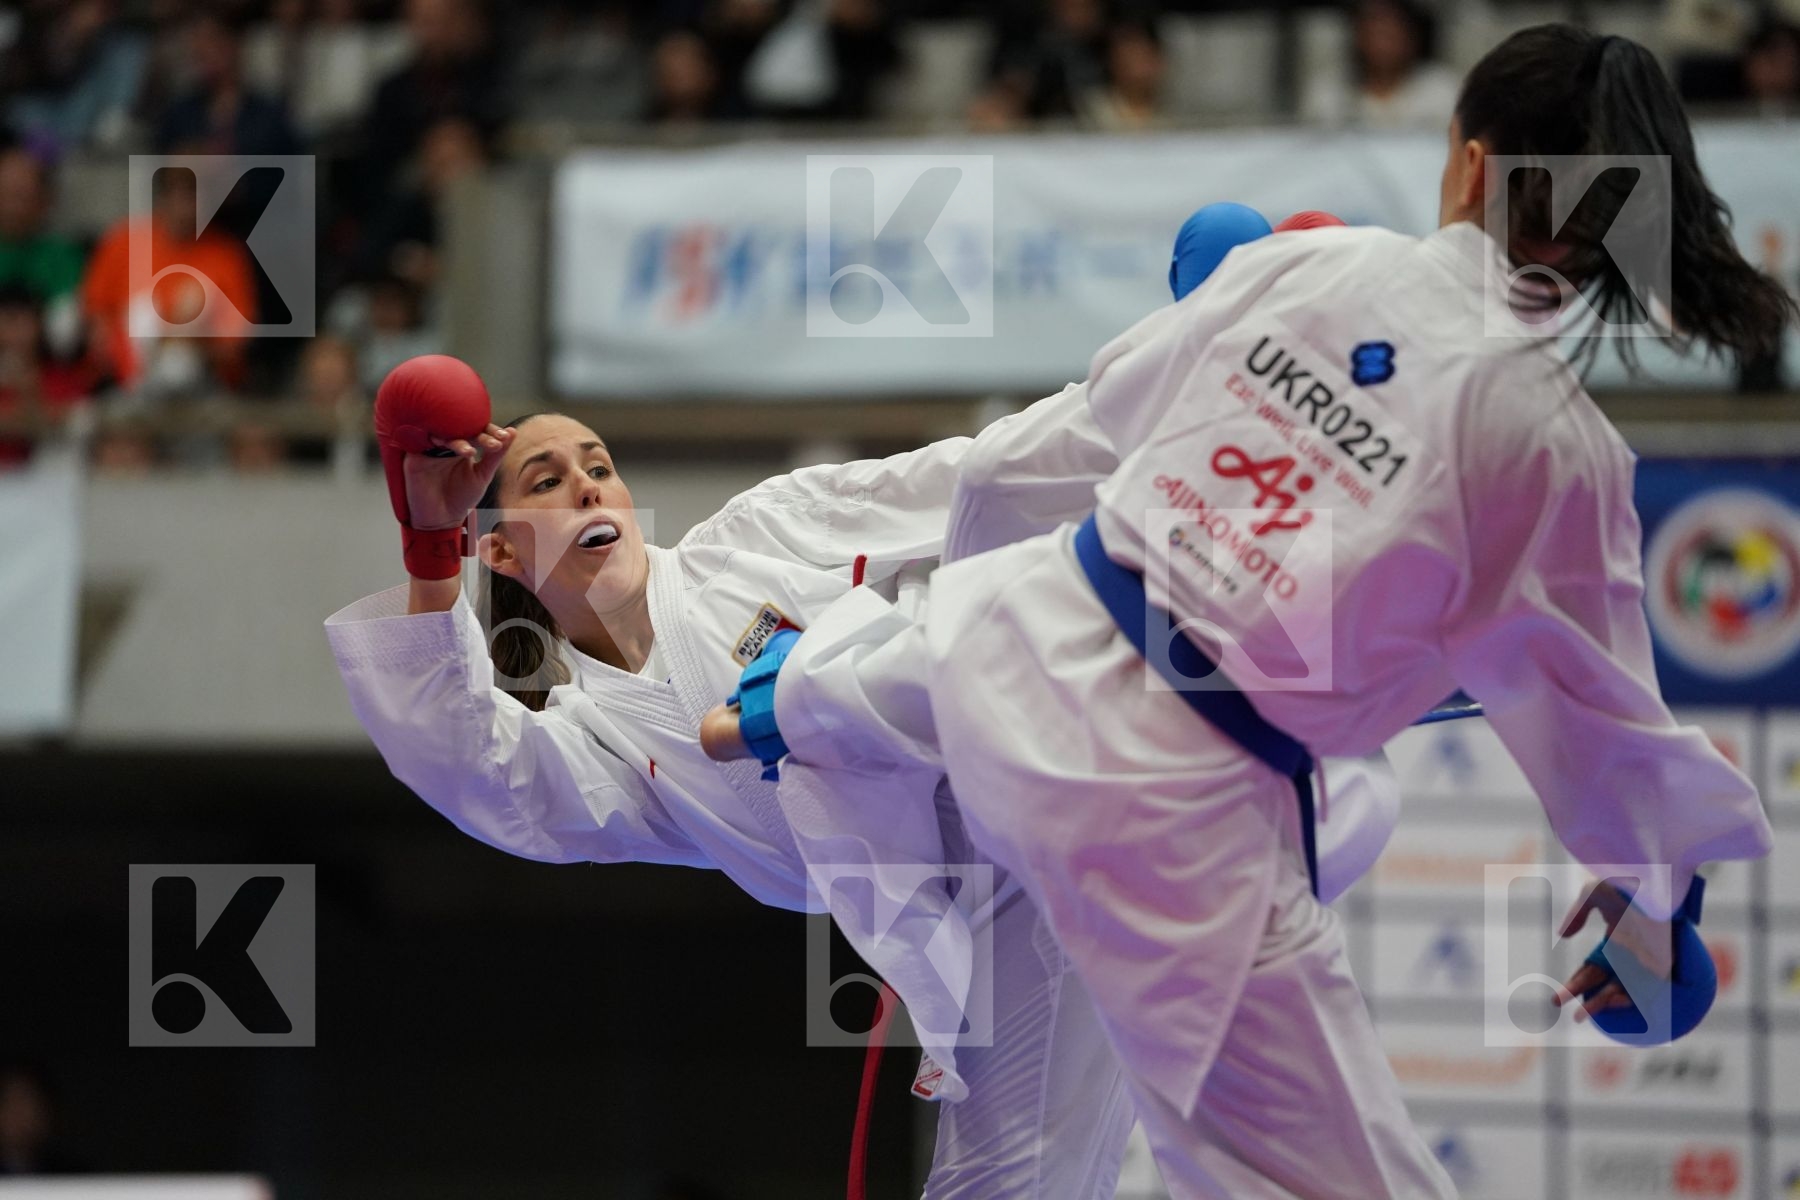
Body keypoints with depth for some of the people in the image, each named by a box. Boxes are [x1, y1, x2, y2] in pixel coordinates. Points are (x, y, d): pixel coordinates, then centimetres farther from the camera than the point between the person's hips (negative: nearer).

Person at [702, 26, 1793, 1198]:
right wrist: (1660, 884, 16)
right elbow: (1595, 718, -3)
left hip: (1031, 645, 6)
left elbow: (1123, 391, 15)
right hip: (1178, 809, -6)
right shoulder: (1558, 444, -16)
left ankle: (791, 698, 78)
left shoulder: (1307, 263, -6)